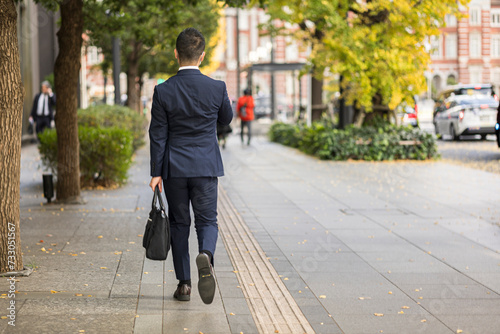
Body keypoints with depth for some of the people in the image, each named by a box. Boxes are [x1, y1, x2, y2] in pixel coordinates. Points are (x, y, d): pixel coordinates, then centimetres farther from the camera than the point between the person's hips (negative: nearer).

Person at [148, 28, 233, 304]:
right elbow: (226, 119, 12)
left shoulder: (163, 91, -7)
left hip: (174, 168, 0)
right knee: (207, 220, 8)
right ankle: (206, 256, -24)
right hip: (206, 167, 0)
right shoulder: (217, 88, -7)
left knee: (179, 223, 11)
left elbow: (158, 136, -5)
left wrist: (156, 173, -1)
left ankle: (184, 283, 13)